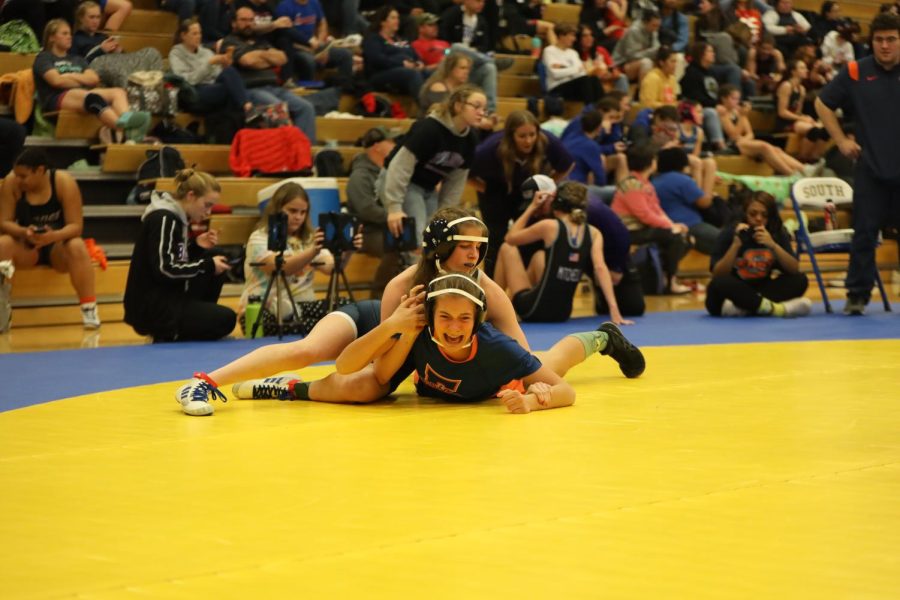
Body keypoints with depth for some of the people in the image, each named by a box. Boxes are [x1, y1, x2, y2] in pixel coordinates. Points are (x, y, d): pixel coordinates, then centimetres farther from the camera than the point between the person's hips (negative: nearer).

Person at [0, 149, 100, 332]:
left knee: (77, 247, -35)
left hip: (58, 245, -1)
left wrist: (54, 236, -40)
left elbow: (76, 226, -19)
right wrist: (24, 232, -33)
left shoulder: (64, 182, -18)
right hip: (26, 247, 1)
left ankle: (89, 309, -32)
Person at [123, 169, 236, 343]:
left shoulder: (176, 217, 12)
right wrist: (208, 265, -15)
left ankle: (193, 322, 9)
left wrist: (197, 247, 1)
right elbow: (164, 270, -24)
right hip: (151, 307, -10)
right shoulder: (163, 219, -17)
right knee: (225, 320, -14)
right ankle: (167, 335, -4)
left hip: (168, 297, 10)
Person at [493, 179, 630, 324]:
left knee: (507, 248, 18)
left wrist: (532, 207, 12)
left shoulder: (550, 226, -10)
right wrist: (614, 310, -19)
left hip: (533, 309, -5)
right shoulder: (593, 233, -1)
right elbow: (600, 268, -14)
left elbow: (510, 238, 4)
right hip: (563, 312, 5)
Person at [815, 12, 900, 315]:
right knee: (864, 233, 1)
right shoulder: (855, 73, 0)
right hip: (870, 168, 0)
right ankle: (857, 295, 8)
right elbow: (823, 104, 10)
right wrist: (841, 140, 3)